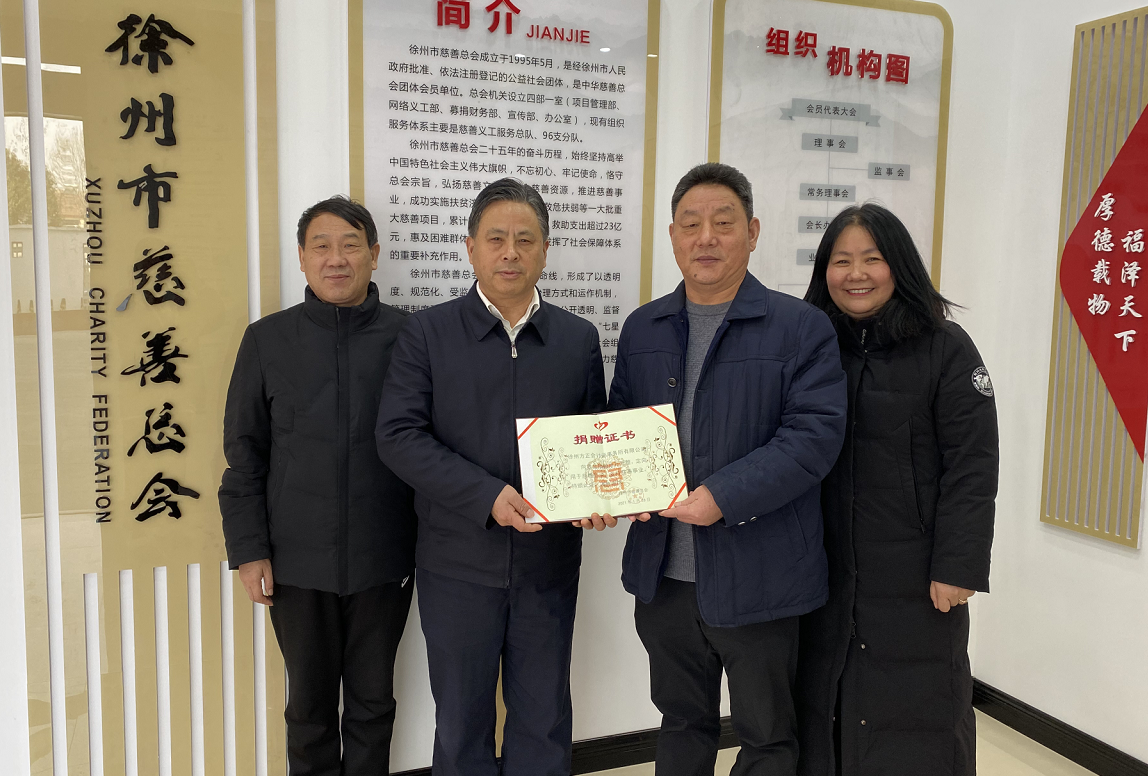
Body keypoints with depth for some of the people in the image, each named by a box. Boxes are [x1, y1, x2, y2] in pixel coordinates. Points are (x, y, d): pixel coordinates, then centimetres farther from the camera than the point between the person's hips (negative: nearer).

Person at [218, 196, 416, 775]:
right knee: (310, 701, 15)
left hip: (383, 558, 0)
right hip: (297, 560, 1)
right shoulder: (267, 340, 1)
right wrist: (248, 550, -1)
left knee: (373, 700, 14)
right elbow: (244, 452, 3)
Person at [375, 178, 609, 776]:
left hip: (550, 563, 2)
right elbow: (398, 435, -10)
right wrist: (487, 495, -21)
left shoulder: (579, 339, 5)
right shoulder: (427, 333, -3)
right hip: (458, 562, -2)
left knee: (544, 721, 16)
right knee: (461, 720, 14)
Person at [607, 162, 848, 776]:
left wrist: (722, 497, -23)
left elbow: (816, 432, -16)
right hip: (663, 575, 4)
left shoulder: (801, 328, -7)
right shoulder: (642, 328, 8)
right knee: (681, 724, 23)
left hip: (757, 582, -4)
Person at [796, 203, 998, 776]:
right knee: (825, 708, 15)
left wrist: (957, 569, -13)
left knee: (915, 727, 7)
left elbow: (972, 467, -9)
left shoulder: (945, 349, -6)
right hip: (827, 573, 4)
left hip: (916, 578, -3)